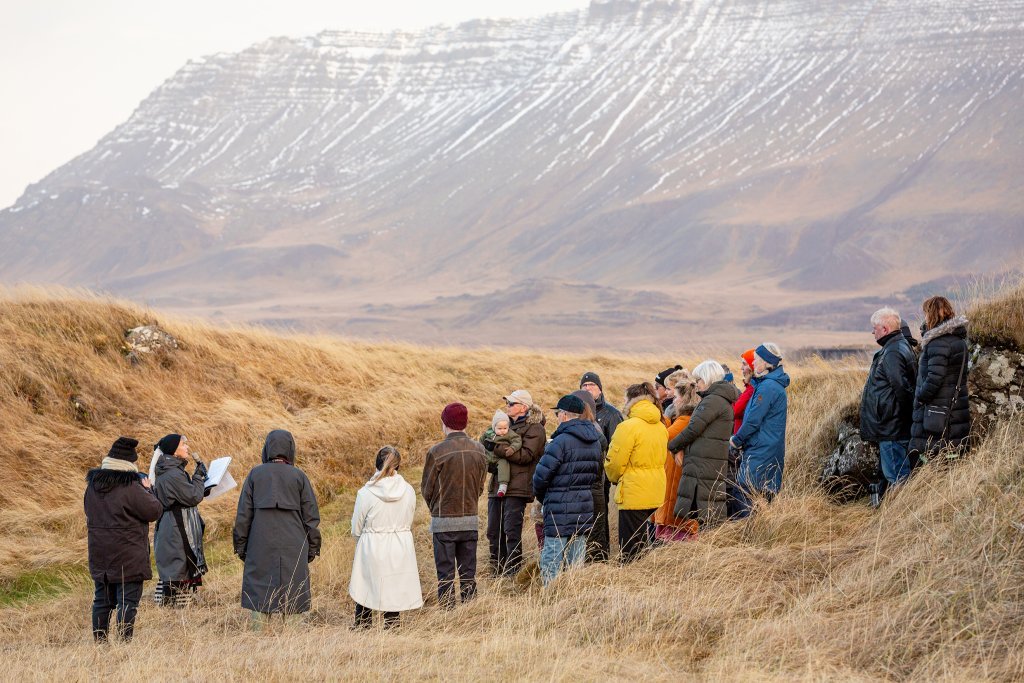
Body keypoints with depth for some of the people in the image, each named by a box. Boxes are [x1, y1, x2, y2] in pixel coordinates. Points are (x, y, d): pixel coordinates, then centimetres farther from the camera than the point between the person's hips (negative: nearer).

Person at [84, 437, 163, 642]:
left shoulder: (93, 484, 5)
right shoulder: (131, 487, -18)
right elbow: (154, 511, -12)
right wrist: (147, 489, 5)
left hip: (100, 556, 7)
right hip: (128, 558, -7)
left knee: (102, 601, 15)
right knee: (128, 601, -3)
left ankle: (99, 641, 19)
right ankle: (124, 642, -7)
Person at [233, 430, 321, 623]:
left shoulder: (255, 474, 1)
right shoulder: (298, 476, -1)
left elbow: (243, 514, 3)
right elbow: (311, 515, 1)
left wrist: (240, 545, 10)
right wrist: (313, 548, 9)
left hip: (261, 545, 1)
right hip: (293, 547, 0)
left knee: (259, 590, 5)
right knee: (288, 593, 4)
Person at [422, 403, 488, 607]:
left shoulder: (437, 452, -13)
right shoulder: (479, 450, 2)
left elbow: (427, 489, -4)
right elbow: (480, 486, 9)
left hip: (444, 521, -4)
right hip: (471, 519, 4)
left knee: (445, 574, 2)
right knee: (468, 573, 10)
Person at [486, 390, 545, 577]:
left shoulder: (534, 428, -2)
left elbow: (526, 455, -14)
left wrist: (499, 449, -19)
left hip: (517, 487, -8)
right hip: (497, 485, 8)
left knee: (511, 532, -10)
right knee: (494, 532, 7)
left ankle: (514, 572, -5)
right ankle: (498, 571, 15)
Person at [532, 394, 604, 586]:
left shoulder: (561, 442, -15)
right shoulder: (595, 441, 10)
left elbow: (541, 476, -13)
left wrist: (542, 497, 6)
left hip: (560, 509, -8)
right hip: (585, 508, 8)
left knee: (550, 563, -4)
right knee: (576, 564, 12)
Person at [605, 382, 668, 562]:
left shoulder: (629, 426, -16)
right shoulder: (661, 426, 8)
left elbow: (614, 462, -11)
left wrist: (614, 478, 11)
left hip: (633, 493, -8)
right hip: (655, 492, 8)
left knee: (630, 552, -3)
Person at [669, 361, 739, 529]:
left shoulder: (712, 401, -13)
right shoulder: (724, 400, 18)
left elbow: (693, 429, -16)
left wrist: (674, 446, -1)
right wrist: (682, 448, 8)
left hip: (703, 463, -10)